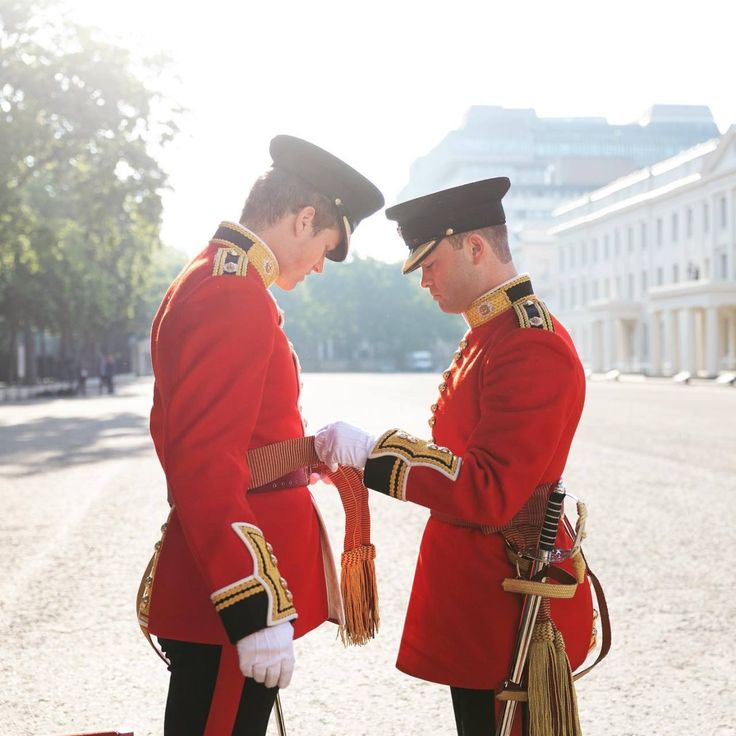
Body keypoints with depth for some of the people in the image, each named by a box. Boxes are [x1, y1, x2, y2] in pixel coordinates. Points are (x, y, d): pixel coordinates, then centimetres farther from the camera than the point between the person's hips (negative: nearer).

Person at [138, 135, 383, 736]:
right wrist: (256, 614, -26)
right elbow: (205, 461, -25)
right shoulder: (237, 297, -18)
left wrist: (297, 450, 25)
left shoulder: (203, 281, 15)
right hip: (232, 601, -10)